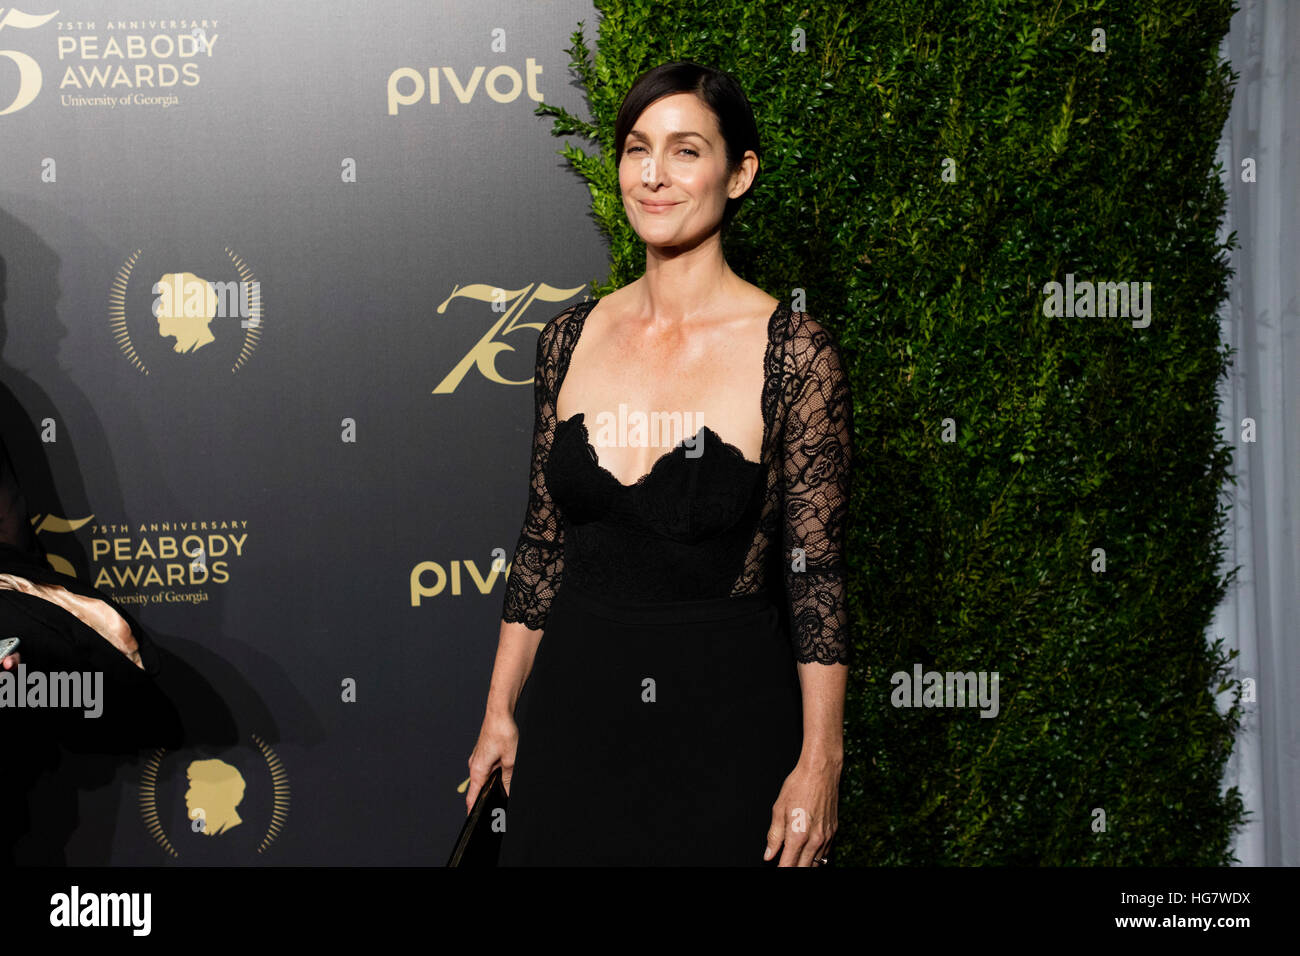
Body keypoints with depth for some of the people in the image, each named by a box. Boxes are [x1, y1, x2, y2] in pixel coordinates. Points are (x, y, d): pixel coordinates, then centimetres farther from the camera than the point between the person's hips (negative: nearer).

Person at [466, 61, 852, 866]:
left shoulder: (794, 353, -11)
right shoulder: (572, 338, 3)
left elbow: (816, 572, -9)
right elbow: (544, 541, 9)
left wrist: (819, 764, -10)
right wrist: (502, 710, 10)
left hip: (725, 714, -4)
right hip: (573, 706, 4)